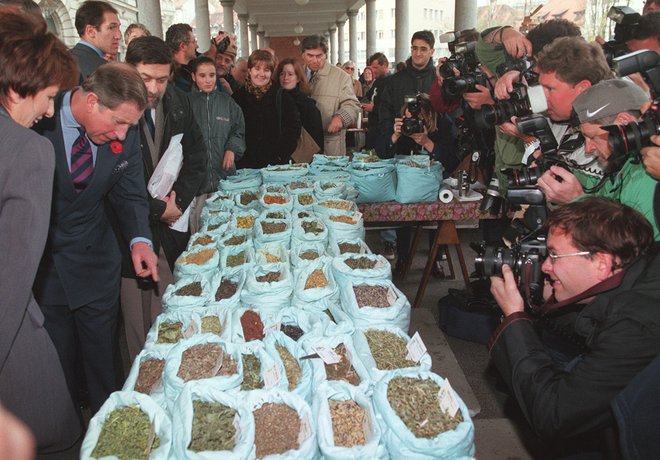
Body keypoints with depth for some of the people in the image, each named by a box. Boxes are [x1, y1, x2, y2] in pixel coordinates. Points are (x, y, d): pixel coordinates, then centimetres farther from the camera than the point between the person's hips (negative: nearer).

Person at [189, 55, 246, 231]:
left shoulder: (226, 101, 10)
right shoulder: (187, 102, 1)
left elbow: (238, 130, 15)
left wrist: (232, 149, -2)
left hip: (224, 173, 2)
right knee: (197, 225, -1)